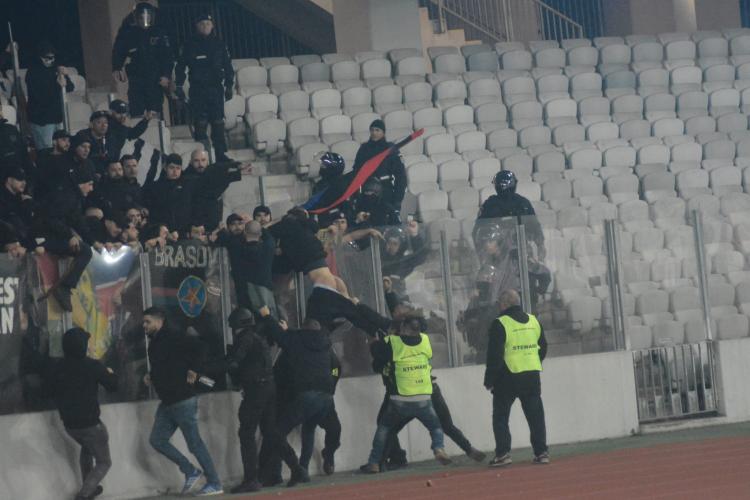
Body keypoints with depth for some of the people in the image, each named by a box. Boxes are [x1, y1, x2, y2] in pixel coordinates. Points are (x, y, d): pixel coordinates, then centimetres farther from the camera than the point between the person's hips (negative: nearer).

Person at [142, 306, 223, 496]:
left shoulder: (171, 338, -14)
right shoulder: (155, 343, 14)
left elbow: (196, 345, -26)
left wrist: (194, 370, -22)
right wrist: (151, 377, 7)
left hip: (183, 400, -9)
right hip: (167, 402, 9)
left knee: (194, 443, -4)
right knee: (157, 440, 5)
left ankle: (214, 484, 5)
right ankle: (190, 472, 15)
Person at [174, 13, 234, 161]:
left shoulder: (219, 44, 9)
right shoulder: (190, 45, 2)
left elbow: (228, 66, 12)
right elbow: (180, 66, 4)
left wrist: (229, 86, 7)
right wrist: (179, 86, -1)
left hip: (216, 87, 2)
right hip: (197, 89, -2)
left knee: (218, 122, 0)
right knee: (200, 122, -7)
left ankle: (220, 154, 4)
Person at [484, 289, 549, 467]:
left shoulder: (500, 324, -11)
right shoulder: (534, 321, 8)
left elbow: (494, 354, -12)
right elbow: (543, 347, 15)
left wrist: (489, 380, -5)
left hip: (508, 377, -5)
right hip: (532, 377, 5)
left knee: (500, 416, 4)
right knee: (535, 415, 10)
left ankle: (502, 454, -3)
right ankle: (541, 452, 8)